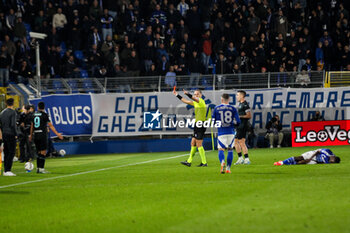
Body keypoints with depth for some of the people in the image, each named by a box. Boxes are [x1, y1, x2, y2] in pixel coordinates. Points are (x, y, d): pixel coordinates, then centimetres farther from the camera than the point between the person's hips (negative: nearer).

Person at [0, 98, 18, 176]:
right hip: (11, 134, -7)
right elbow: (13, 125, -17)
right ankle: (7, 170, -11)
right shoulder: (12, 112, -11)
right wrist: (15, 134, -10)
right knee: (11, 152, -6)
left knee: (6, 152, 12)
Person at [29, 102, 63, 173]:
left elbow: (32, 126, 17)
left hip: (36, 135, 6)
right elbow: (50, 125, -8)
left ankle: (38, 168, 12)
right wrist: (57, 134, -6)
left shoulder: (35, 114, 10)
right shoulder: (44, 114, -6)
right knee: (43, 152, -4)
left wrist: (31, 135, 29)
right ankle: (41, 168, -9)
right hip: (42, 135, -6)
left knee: (39, 152, 13)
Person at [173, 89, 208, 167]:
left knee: (199, 144, -9)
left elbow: (195, 99, -31)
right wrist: (177, 95, 29)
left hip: (200, 125, -10)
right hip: (197, 125, 10)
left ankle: (204, 162, -7)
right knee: (193, 143, 13)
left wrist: (187, 94, -47)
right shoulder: (196, 103, 17)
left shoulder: (201, 101, -9)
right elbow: (186, 101, 29)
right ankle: (189, 161, 19)